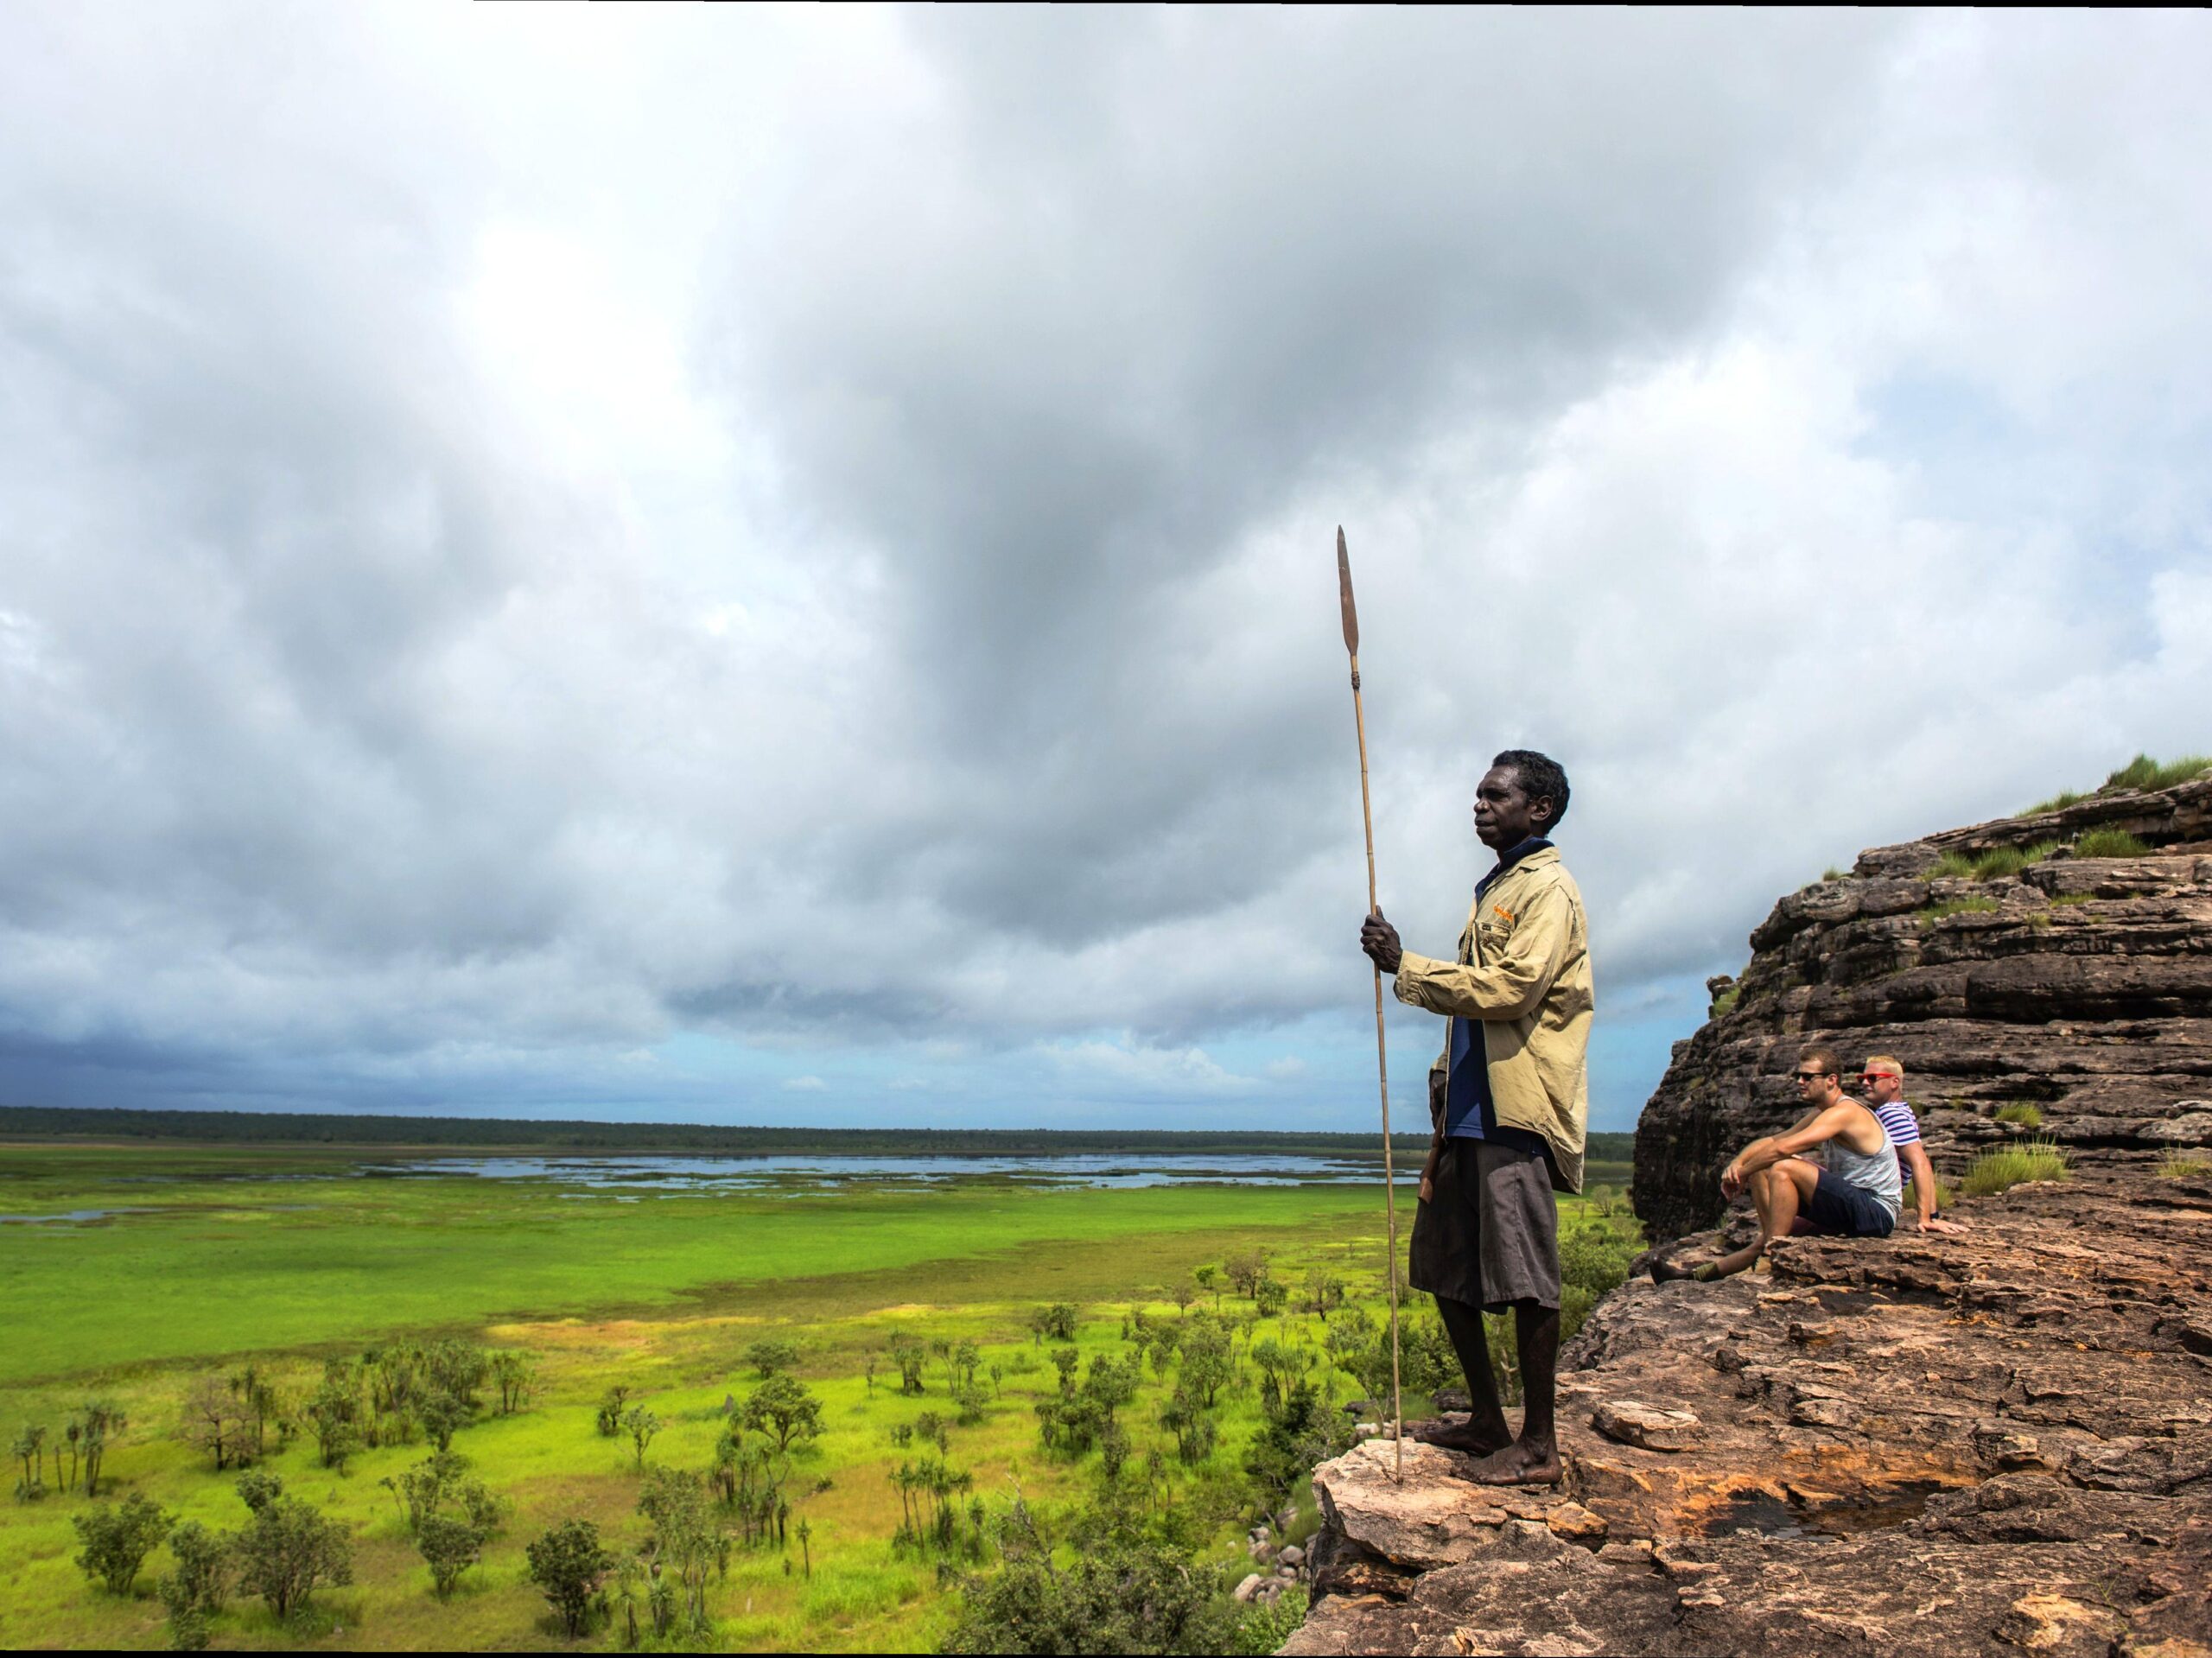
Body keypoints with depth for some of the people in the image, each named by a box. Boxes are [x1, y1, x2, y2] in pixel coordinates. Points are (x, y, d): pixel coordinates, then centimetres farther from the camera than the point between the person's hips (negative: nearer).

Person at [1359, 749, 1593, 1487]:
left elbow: (1512, 988, -20)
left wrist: (1406, 966, -16)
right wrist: (1442, 1091, 18)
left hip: (1518, 1110, -10)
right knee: (1446, 1265, 12)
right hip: (1470, 1108, 10)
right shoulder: (1494, 890, 22)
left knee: (1524, 1274, -4)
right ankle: (1487, 1421, 24)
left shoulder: (1547, 888, -6)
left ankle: (1539, 1445, 7)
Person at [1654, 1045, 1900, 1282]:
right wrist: (1738, 1162, -8)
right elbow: (1773, 1140, 12)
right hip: (1848, 1206, 10)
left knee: (1784, 1168, -26)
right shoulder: (1820, 1114, 14)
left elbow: (1784, 1147, -28)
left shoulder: (1844, 1112, -18)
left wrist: (1741, 1174, -15)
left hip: (1876, 1212, -10)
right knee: (1761, 1171, 3)